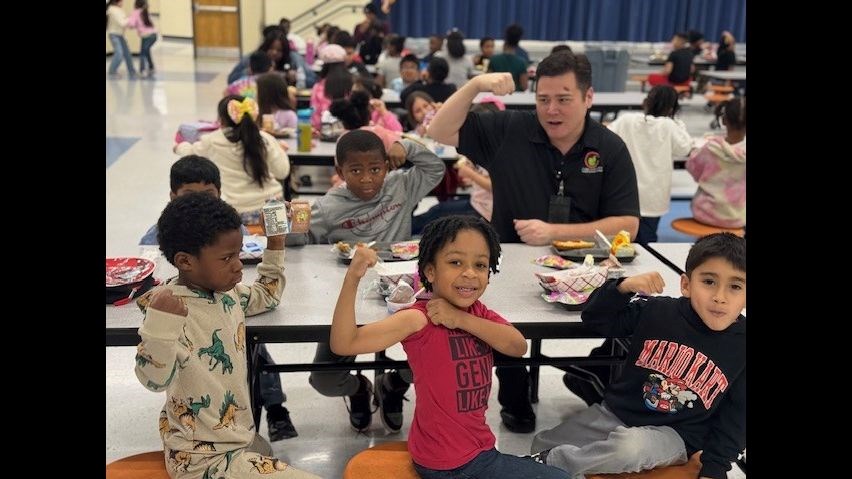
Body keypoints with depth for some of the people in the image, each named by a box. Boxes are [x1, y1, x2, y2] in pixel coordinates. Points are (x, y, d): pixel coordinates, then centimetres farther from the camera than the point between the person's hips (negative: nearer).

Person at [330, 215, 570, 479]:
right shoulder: (420, 319, -22)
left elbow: (518, 346, -16)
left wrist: (461, 319, -25)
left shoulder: (478, 313, 1)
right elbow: (344, 344, -30)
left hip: (479, 448, 7)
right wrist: (352, 278, -43)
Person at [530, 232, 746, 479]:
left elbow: (735, 418, -2)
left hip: (673, 434, -2)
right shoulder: (657, 311, -10)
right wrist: (623, 287, -20)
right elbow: (594, 318, -2)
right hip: (616, 411, 3)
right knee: (543, 444, -1)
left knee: (630, 447, -35)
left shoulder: (741, 347, -11)